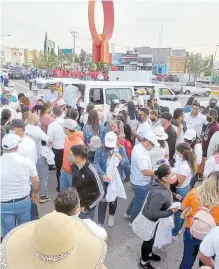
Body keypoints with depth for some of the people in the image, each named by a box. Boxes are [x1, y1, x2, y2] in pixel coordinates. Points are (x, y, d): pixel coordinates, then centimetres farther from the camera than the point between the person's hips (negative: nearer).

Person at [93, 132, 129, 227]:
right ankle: (100, 223, 13)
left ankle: (112, 215, 47)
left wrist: (121, 158, -29)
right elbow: (96, 164, -16)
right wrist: (103, 174, -29)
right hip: (104, 179, -2)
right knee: (103, 200, -1)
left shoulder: (121, 149, -6)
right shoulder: (100, 150, -12)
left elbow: (127, 162, -7)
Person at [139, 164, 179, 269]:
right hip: (150, 220, -8)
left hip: (154, 219, 8)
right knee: (148, 240, 17)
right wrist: (171, 211, -27)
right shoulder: (159, 194, -41)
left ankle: (149, 254, 57)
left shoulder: (163, 185, -14)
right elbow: (153, 213, -35)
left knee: (152, 238, 31)